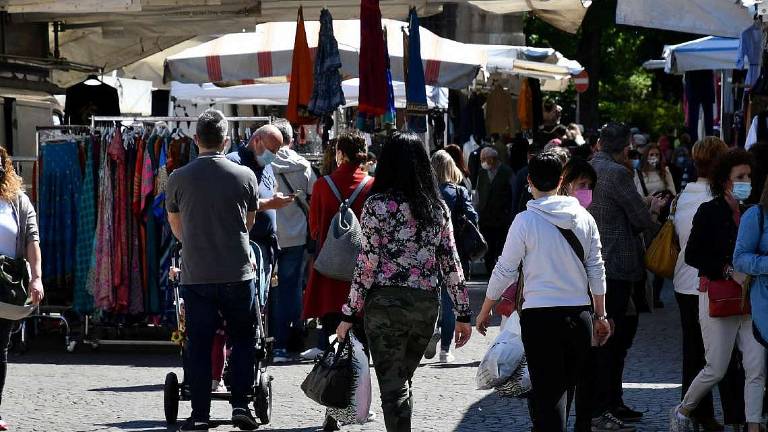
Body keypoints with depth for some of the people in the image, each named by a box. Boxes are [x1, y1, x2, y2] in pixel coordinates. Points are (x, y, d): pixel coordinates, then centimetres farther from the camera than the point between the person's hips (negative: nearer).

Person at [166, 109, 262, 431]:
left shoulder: (179, 178, -2)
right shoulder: (245, 176, -3)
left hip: (195, 275, 0)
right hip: (238, 272, 0)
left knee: (198, 345, 6)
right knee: (243, 340, 13)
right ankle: (241, 405, 5)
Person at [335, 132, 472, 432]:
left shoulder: (378, 205, -7)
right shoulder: (437, 207, 6)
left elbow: (367, 263, -10)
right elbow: (451, 262, 6)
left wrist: (350, 314, -5)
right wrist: (463, 313, 11)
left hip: (387, 303, -4)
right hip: (427, 303, 4)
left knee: (392, 385, -1)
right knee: (403, 379, 18)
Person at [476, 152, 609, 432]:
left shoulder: (526, 221, -8)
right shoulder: (584, 218, 4)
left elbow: (505, 271, -3)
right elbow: (596, 270, 8)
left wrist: (485, 310, 10)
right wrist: (601, 315, 17)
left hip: (540, 316, -4)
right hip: (580, 314, 4)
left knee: (547, 391, -4)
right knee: (567, 387, 16)